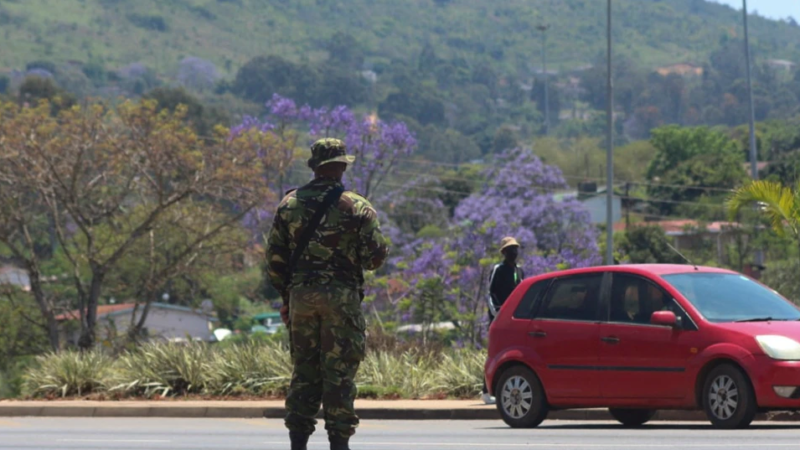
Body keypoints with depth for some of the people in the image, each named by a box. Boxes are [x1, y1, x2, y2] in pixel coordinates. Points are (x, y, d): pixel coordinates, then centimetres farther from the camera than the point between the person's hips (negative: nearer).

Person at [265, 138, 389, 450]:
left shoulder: (290, 204, 7)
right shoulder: (357, 207, -4)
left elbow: (274, 257, 8)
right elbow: (375, 256, -7)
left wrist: (285, 295, 16)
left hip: (300, 296, 3)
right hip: (341, 296, -3)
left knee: (304, 370, 9)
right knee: (339, 372, -1)